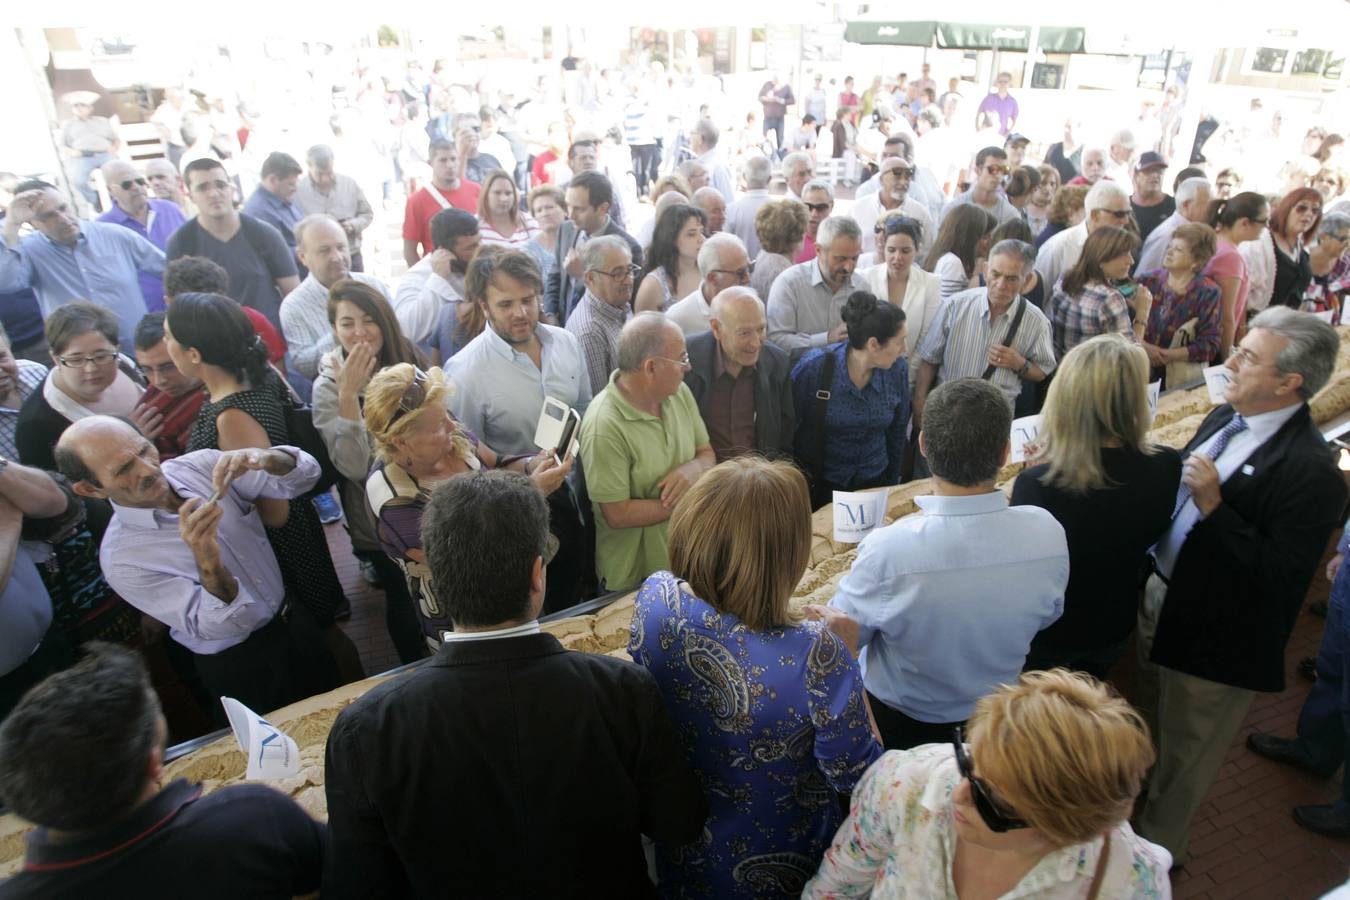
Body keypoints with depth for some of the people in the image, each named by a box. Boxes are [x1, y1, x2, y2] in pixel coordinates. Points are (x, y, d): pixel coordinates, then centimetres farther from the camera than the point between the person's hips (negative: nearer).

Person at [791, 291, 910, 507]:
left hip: (874, 482, 3)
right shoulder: (813, 366, -20)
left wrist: (892, 483, 14)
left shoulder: (898, 369, -9)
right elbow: (789, 427, -9)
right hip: (818, 485, -3)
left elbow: (897, 431, 5)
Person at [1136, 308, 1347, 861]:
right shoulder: (1226, 417, -1)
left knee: (1184, 750, 17)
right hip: (1160, 593, 8)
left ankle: (1157, 847, 42)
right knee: (1145, 724, 30)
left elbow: (1279, 580, -27)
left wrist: (1213, 506, -32)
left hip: (1214, 634, -8)